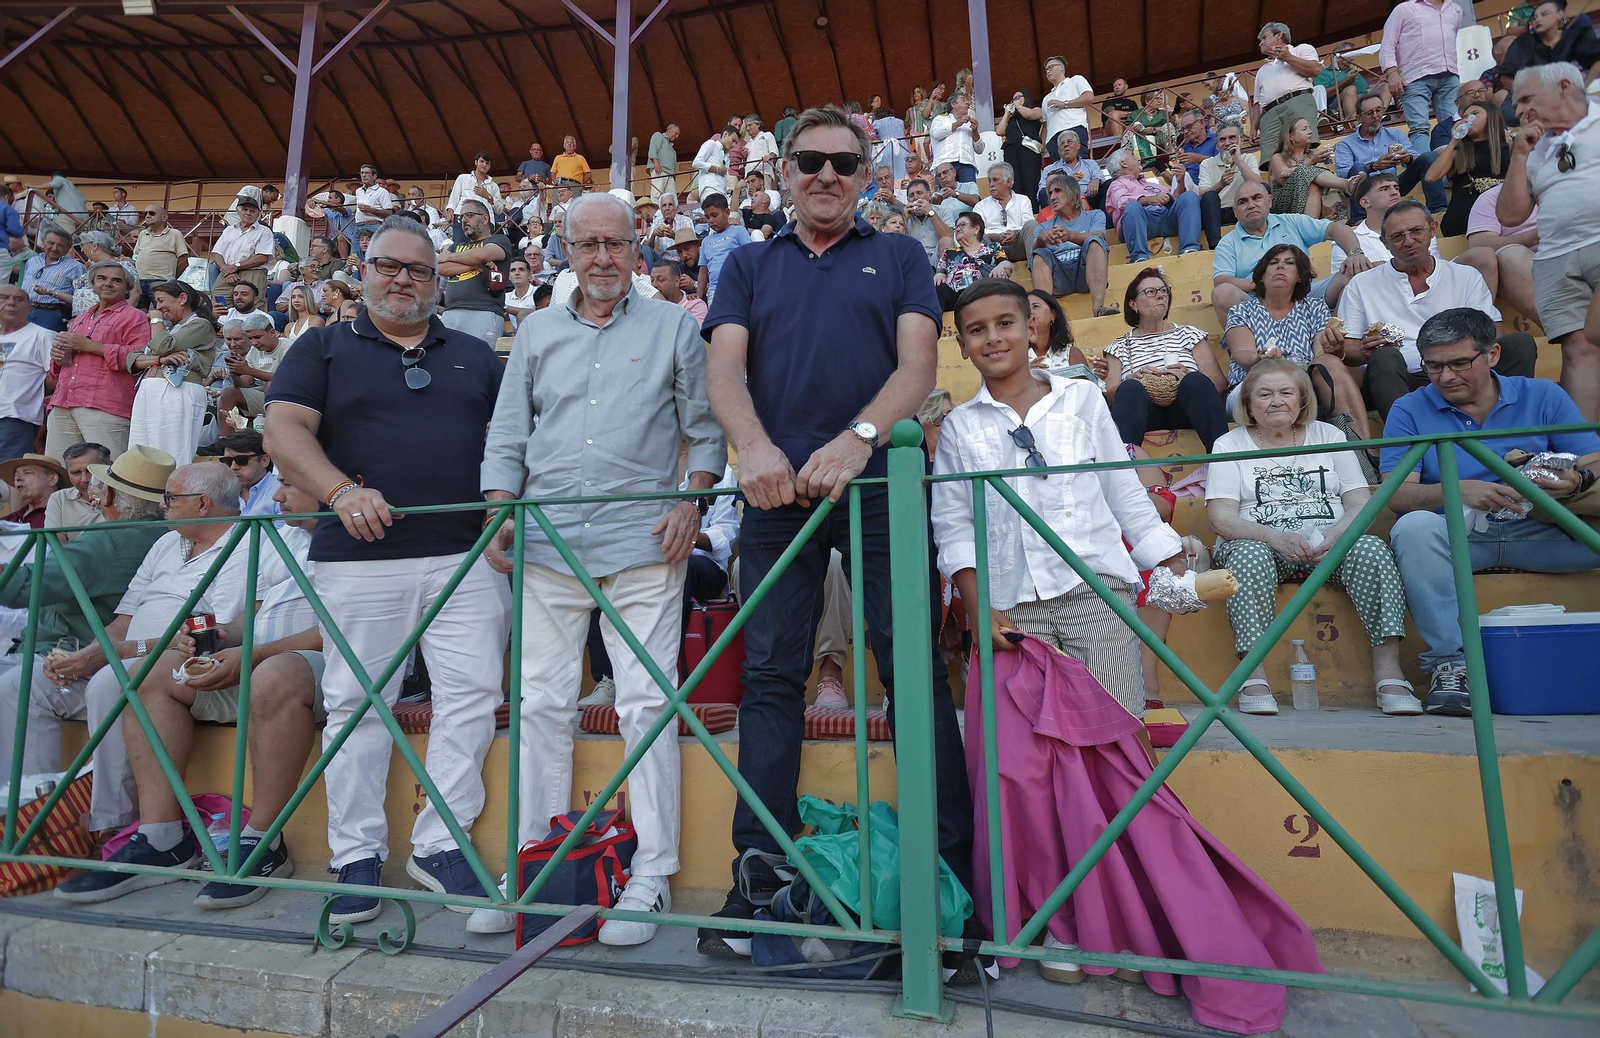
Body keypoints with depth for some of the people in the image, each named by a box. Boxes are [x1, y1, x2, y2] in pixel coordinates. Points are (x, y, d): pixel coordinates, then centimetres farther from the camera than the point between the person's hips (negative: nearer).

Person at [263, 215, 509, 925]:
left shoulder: (475, 355, 19)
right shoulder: (323, 348, 12)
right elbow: (284, 433, 0)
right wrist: (343, 492, -17)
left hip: (466, 555, 2)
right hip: (360, 558, -1)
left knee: (473, 693, -4)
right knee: (356, 703, 3)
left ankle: (439, 844, 9)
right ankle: (356, 858, 14)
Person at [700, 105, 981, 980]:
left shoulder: (899, 257, 16)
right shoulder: (749, 266, 20)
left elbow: (918, 361, 2)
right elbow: (724, 367, 5)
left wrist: (859, 438, -17)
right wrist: (755, 447, -16)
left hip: (879, 482, -1)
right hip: (778, 487, 2)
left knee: (916, 673, -5)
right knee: (769, 676, 2)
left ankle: (951, 883, 4)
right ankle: (758, 876, 12)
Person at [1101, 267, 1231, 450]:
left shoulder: (1188, 334, 25)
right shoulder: (1120, 347, 24)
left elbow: (1219, 382, 12)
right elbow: (1111, 394, 9)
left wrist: (1190, 379, -10)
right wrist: (1133, 379, -13)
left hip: (1185, 408, 1)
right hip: (1144, 411, -1)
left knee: (1195, 380, -32)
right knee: (1130, 388, -34)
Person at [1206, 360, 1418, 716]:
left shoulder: (1328, 435, 17)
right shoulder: (1229, 445, 9)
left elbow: (1361, 504, 8)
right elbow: (1221, 517, -5)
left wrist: (1336, 534, -16)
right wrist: (1276, 537, -23)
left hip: (1329, 545, 3)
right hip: (1260, 543, -2)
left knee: (1372, 548, -27)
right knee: (1249, 555, -35)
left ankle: (1388, 673, -29)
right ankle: (1253, 675, -36)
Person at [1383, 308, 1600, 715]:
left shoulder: (1543, 396, 12)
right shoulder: (1410, 410, 5)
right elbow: (1397, 494, -7)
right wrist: (1458, 491, -26)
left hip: (1540, 533, 2)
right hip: (1455, 536, -2)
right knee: (1414, 527, -34)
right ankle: (1449, 663, -29)